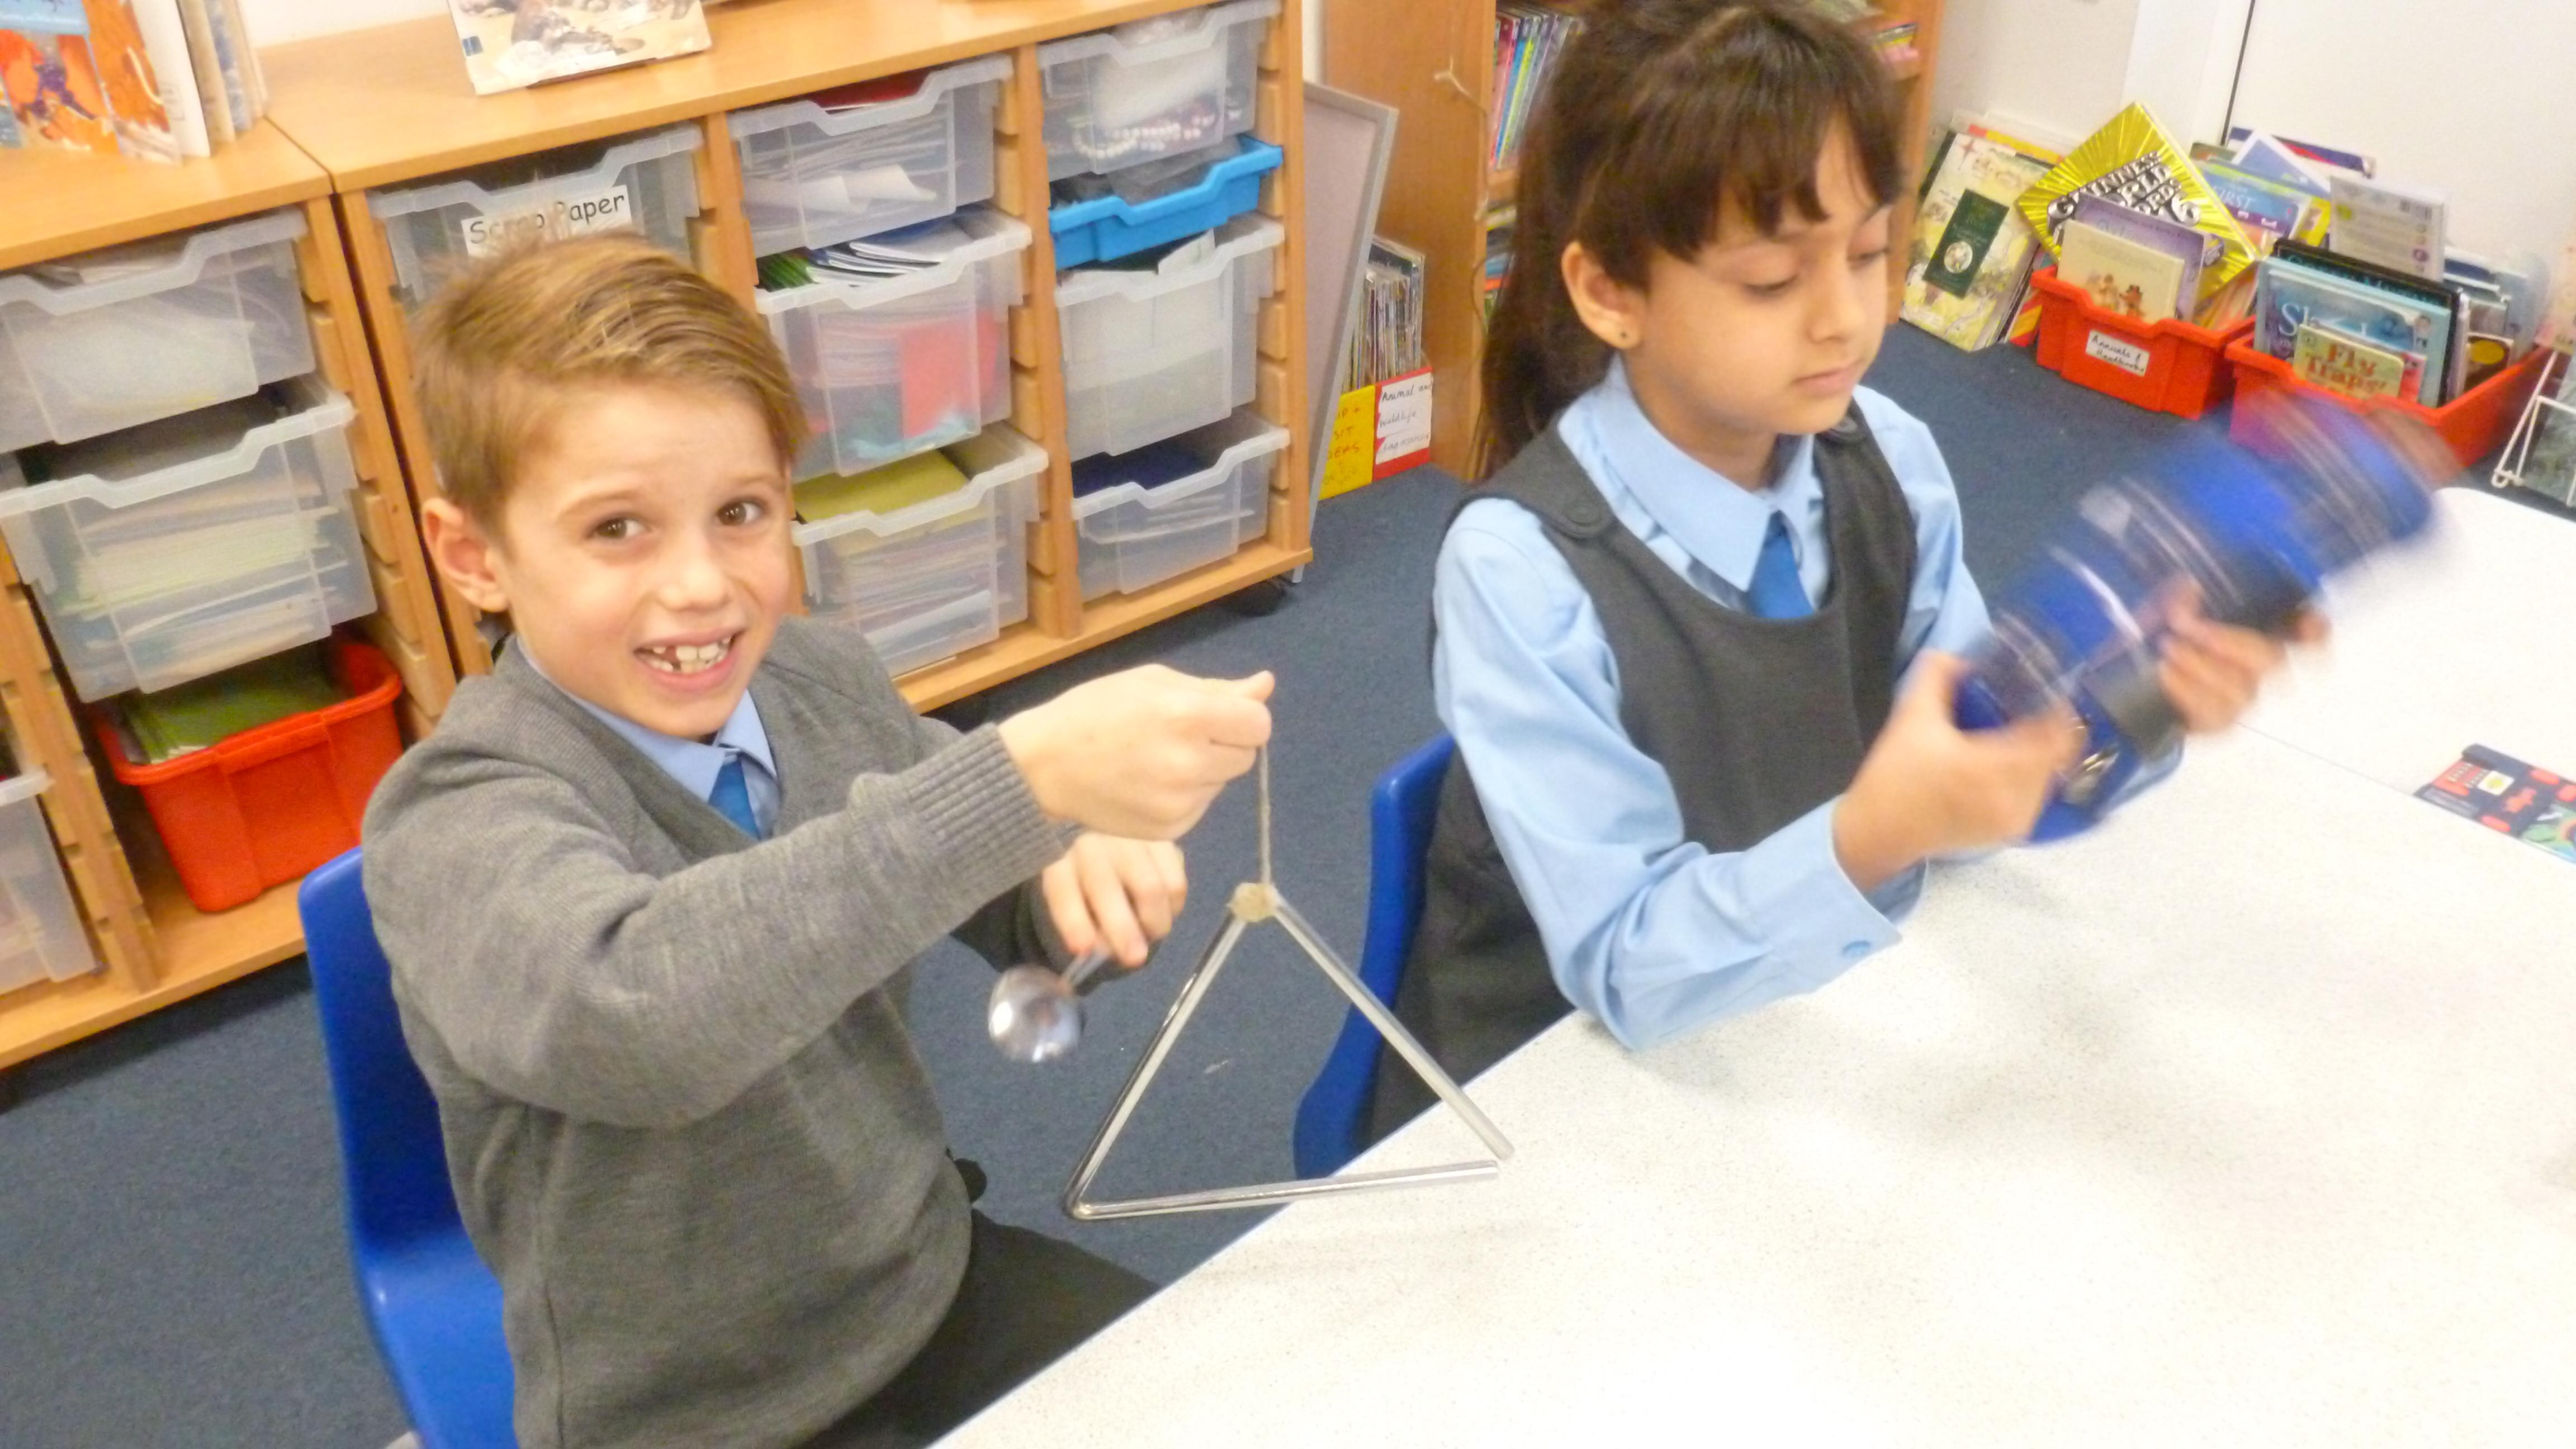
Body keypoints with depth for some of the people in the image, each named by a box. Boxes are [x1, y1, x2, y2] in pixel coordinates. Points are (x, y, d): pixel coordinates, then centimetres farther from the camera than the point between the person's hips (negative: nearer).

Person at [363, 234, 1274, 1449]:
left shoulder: (820, 680, -7)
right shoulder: (455, 821, -22)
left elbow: (1005, 901, 7)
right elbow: (628, 1015, -44)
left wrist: (1091, 870, -16)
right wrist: (1027, 773, -49)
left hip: (937, 1286, 5)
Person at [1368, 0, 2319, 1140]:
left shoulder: (1891, 462, -7)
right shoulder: (1521, 566, -23)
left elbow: (1982, 765, -1)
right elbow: (1629, 968, -22)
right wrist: (1872, 840, -38)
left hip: (1815, 1022, 5)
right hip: (1560, 1086, -4)